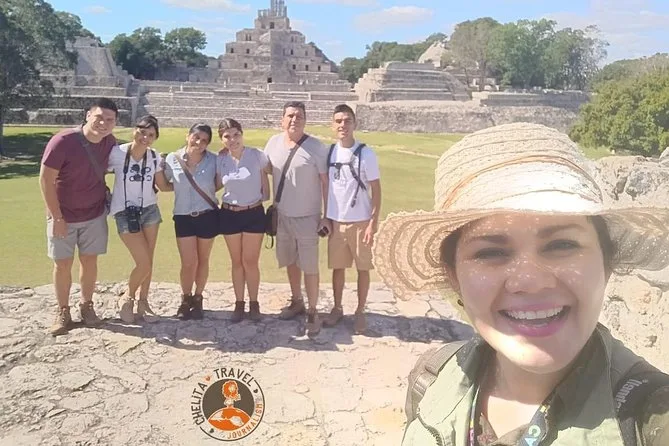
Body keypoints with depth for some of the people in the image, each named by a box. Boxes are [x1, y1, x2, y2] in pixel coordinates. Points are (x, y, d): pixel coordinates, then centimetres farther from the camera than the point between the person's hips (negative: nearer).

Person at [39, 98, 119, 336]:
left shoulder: (110, 142, -8)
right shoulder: (62, 141, -22)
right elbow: (46, 179, -18)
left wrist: (105, 191, 1)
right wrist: (57, 217, -18)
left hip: (95, 213, 3)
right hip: (63, 215, -3)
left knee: (89, 261, 10)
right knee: (62, 264, 6)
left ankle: (86, 305, 27)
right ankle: (63, 312, 21)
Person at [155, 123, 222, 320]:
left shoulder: (213, 160, -7)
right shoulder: (172, 159, -7)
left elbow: (220, 184, 3)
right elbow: (162, 185, 5)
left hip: (208, 216, 0)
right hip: (183, 218, 0)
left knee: (203, 261, 13)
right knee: (188, 263, 0)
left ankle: (198, 299, 33)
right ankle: (186, 299, 27)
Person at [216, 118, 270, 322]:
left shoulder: (257, 155, -11)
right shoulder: (219, 160, -4)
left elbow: (264, 181, 1)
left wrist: (267, 204, 3)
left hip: (254, 213, -2)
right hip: (229, 215, 2)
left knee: (250, 262, 3)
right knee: (237, 262, 11)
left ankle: (254, 303, 19)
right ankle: (239, 303, 24)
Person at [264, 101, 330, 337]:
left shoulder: (316, 147, -12)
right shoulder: (273, 143, 0)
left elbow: (326, 181, -9)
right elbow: (266, 169, 16)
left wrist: (327, 216, -11)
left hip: (307, 218, -4)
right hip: (282, 216, 5)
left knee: (309, 267, 2)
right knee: (291, 262, 19)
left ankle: (312, 312, 16)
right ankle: (296, 302, 37)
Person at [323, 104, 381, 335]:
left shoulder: (365, 154, -10)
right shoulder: (329, 152, 2)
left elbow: (376, 190, -8)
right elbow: (326, 186, 9)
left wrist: (373, 223, -13)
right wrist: (325, 217, 7)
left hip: (360, 222, -3)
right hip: (336, 221, 4)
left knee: (363, 268, 8)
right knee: (337, 267, 13)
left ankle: (360, 312, 22)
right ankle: (337, 308, 29)